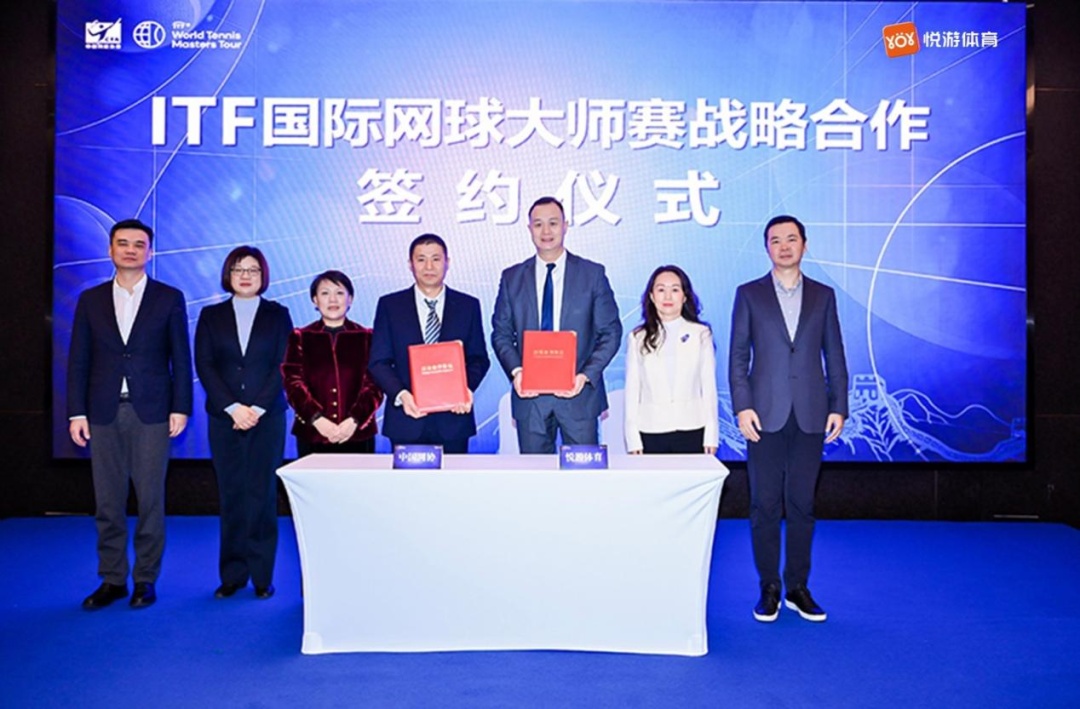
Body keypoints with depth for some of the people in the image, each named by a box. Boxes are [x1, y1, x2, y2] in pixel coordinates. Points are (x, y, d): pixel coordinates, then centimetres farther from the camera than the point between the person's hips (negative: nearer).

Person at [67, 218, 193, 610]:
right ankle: (112, 579, 17)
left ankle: (146, 579, 13)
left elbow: (180, 358, 1)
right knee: (107, 502, 7)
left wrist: (180, 408, -5)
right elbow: (78, 361, 8)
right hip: (104, 414, 2)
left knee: (150, 500, 2)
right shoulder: (90, 300, 9)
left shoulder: (169, 298, 3)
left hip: (151, 413, -2)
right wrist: (76, 412, 1)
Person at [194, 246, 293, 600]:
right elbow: (204, 366, 2)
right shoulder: (211, 316, 10)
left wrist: (257, 408, -11)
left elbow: (282, 366, -1)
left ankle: (262, 576, 6)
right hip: (224, 418, 1)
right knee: (231, 496, 3)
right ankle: (232, 575, 11)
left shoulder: (278, 315, 7)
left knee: (262, 495, -1)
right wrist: (233, 407, -10)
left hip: (267, 418, -1)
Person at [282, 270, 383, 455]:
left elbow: (374, 384, 0)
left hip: (358, 435, 0)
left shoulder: (367, 337, 8)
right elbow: (294, 383, 0)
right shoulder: (300, 338, 11)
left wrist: (354, 420, -15)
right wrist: (317, 419, -14)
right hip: (312, 435, 0)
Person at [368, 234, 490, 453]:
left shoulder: (468, 306, 8)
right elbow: (379, 362, 2)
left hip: (453, 418, 1)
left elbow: (479, 358, 7)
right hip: (406, 420, 0)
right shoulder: (389, 305, 6)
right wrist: (400, 394, -15)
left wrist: (467, 388, -13)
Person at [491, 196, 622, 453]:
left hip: (578, 392, -1)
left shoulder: (593, 274, 3)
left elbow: (611, 331, 1)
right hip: (529, 395, 1)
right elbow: (501, 333, 8)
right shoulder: (512, 277, 8)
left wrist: (586, 375, -12)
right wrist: (515, 371, -10)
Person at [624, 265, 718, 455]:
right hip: (651, 433, 0)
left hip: (692, 432, 0)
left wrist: (711, 436, 2)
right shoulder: (638, 338, 6)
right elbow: (632, 391, 6)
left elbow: (709, 387, 7)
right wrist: (633, 439, 0)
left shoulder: (701, 334, 7)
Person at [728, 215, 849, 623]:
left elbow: (834, 356, 10)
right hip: (766, 416, -1)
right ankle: (769, 589, 13)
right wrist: (742, 406, -7)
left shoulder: (823, 296, 11)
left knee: (802, 504, 7)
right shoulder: (749, 294, 6)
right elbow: (738, 356, 2)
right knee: (765, 505, 2)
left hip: (810, 417, 1)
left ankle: (798, 588, 17)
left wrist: (839, 406, 2)